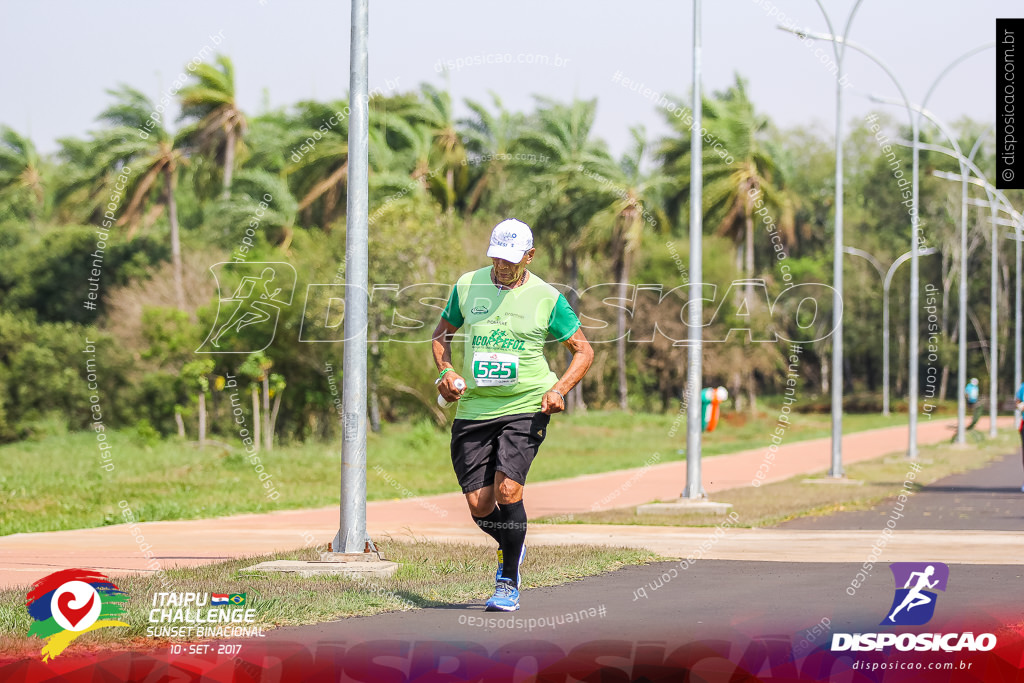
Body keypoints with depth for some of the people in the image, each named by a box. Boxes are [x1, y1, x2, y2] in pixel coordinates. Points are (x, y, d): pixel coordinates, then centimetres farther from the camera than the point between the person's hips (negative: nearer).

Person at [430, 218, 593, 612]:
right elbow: (442, 332, 20)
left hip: (525, 407, -3)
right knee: (479, 506, -2)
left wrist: (559, 389, -11)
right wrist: (445, 370, 0)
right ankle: (511, 547, 32)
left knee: (507, 490, -20)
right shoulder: (467, 286, 5)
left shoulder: (547, 298, -3)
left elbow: (583, 350, 5)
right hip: (473, 408, 3)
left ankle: (509, 584, -5)